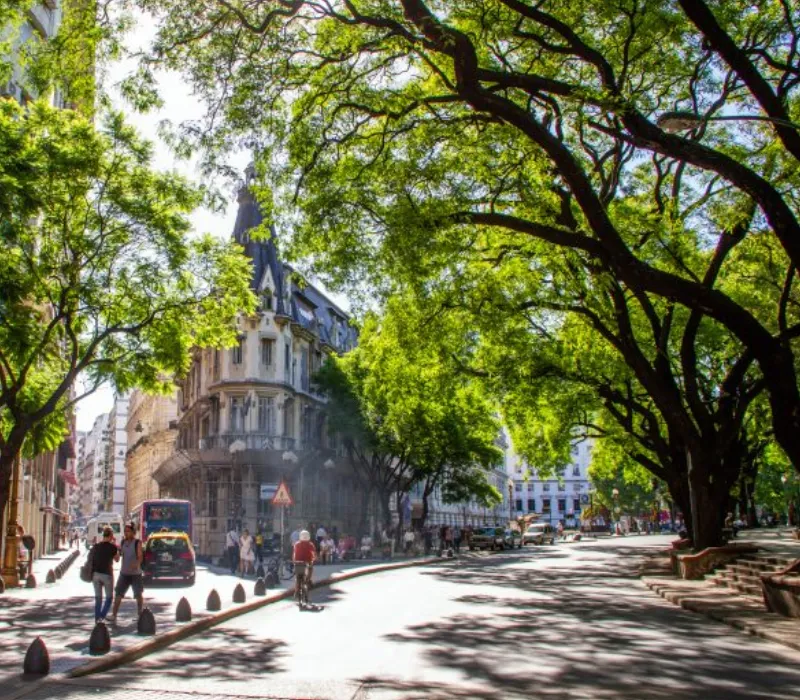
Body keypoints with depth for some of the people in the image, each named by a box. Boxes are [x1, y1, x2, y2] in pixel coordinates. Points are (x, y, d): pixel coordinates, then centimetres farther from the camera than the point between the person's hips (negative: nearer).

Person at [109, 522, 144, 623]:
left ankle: (140, 614, 23)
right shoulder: (123, 542, 5)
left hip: (135, 573, -4)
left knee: (138, 595, 8)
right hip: (124, 573, 4)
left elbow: (140, 556, -20)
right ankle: (114, 615, 1)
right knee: (118, 594, -2)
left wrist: (137, 564, -40)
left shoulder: (137, 543, -11)